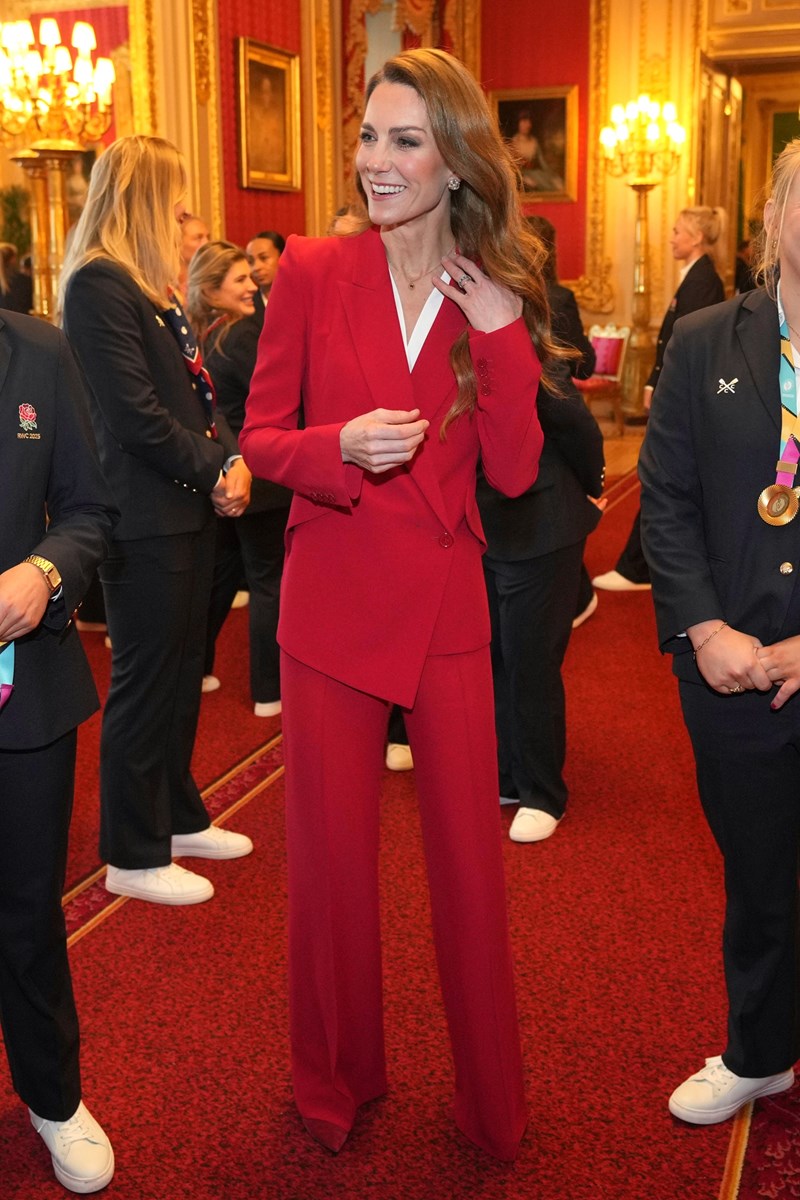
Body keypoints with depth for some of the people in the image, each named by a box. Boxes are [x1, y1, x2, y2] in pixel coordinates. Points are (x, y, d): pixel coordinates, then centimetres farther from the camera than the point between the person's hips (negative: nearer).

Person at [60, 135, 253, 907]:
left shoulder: (152, 287, 15)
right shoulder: (98, 285, -14)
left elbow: (194, 393, 14)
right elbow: (136, 415, -20)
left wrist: (231, 460, -2)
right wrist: (216, 470, -11)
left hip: (187, 510, 9)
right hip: (145, 518, -9)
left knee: (180, 674, 17)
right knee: (144, 684, 0)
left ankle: (177, 816, 33)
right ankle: (133, 857, 13)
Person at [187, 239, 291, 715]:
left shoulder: (198, 335, 7)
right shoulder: (245, 333, -17)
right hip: (257, 476, -8)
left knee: (220, 573, 20)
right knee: (269, 581, 1)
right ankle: (270, 691, 6)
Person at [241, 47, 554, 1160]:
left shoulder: (496, 296, 3)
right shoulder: (312, 272, -3)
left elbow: (514, 471, -3)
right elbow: (261, 437, -1)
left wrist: (504, 337, -14)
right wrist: (341, 447, -21)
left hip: (447, 608, 1)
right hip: (332, 603, -1)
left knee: (469, 855, 9)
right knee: (331, 854, 11)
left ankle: (493, 1101, 31)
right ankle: (337, 1081, 35)